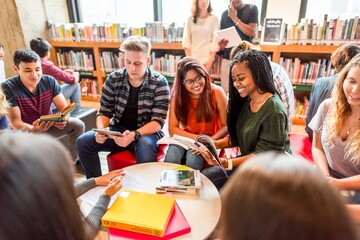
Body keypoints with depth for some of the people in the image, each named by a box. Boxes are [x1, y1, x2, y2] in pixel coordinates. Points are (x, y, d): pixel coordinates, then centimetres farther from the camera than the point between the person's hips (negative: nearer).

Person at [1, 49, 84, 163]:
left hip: (48, 126, 3)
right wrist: (33, 129, -45)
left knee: (78, 125, -20)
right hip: (24, 130, -2)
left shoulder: (49, 81, -11)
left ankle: (73, 160, 2)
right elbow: (15, 122, -22)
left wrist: (63, 118, -38)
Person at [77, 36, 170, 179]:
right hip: (118, 129, 4)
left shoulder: (159, 83, -11)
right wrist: (101, 130, -21)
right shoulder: (113, 79, -2)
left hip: (147, 132, -3)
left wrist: (135, 135, -35)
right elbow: (104, 113, 2)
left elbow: (158, 122, -17)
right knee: (83, 141, -16)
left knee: (145, 145, -37)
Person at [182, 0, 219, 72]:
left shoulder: (214, 18, 4)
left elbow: (215, 41, -1)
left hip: (207, 58, -2)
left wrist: (210, 60, -11)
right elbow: (186, 40, 6)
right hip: (193, 57, 2)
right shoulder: (190, 19, 9)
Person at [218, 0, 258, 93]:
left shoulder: (252, 9, 4)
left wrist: (234, 17, -10)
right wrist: (221, 45, -7)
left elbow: (252, 32, -8)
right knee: (226, 91, 2)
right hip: (227, 58, 3)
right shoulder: (225, 14, 13)